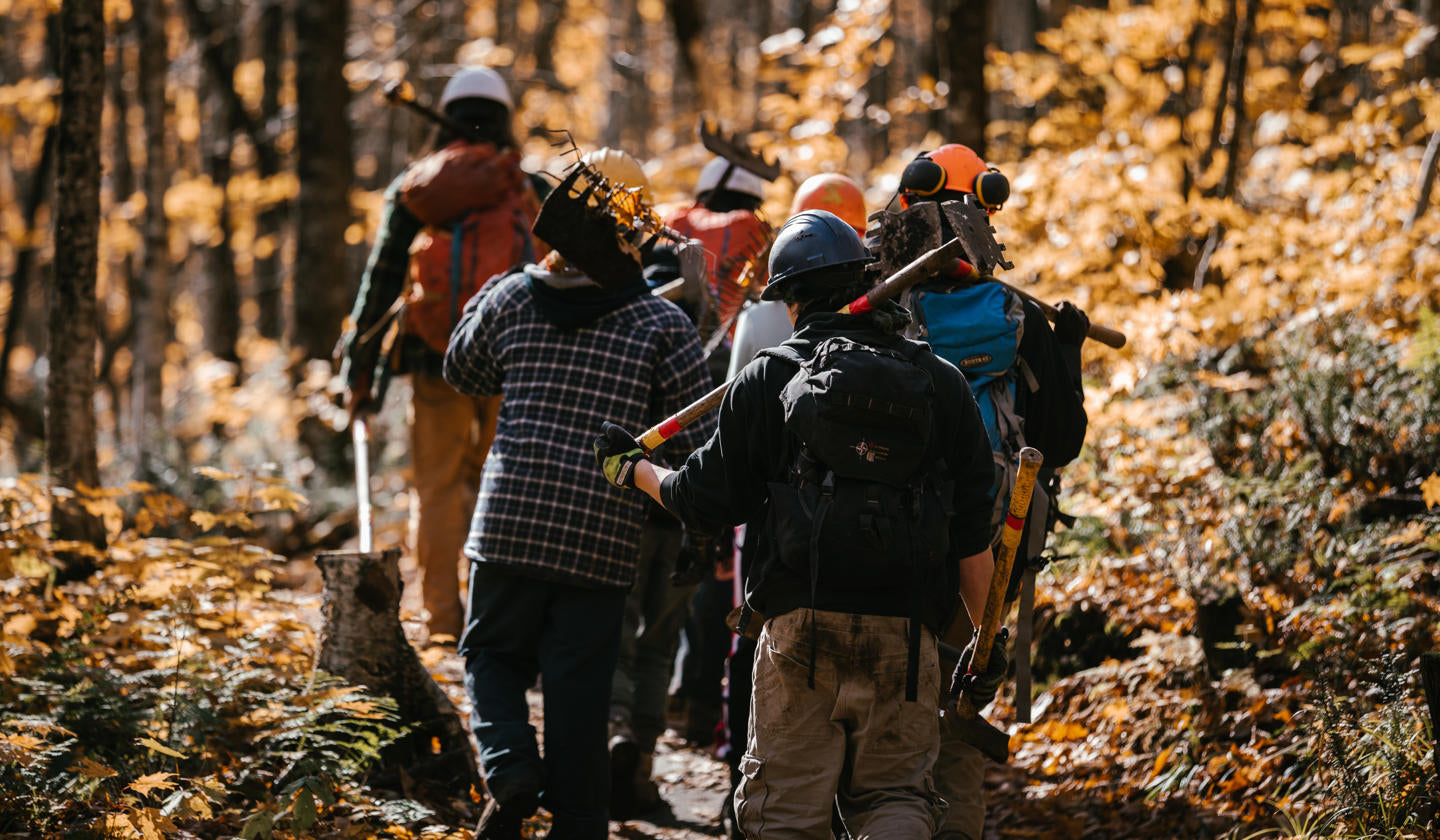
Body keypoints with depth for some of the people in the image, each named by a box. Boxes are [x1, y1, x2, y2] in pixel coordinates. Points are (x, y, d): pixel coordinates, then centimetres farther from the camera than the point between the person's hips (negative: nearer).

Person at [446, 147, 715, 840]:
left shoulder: (509, 298, 3)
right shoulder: (662, 325, -2)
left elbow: (461, 371, 22)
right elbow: (696, 437, -5)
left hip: (509, 523, 1)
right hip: (603, 541, -1)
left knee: (493, 652, 18)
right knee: (579, 690, 7)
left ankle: (508, 765, -6)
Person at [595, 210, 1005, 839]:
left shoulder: (768, 380, 1)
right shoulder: (942, 383, 7)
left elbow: (708, 502, 5)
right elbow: (973, 536, 5)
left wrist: (632, 468, 22)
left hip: (801, 624, -2)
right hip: (904, 632, 2)